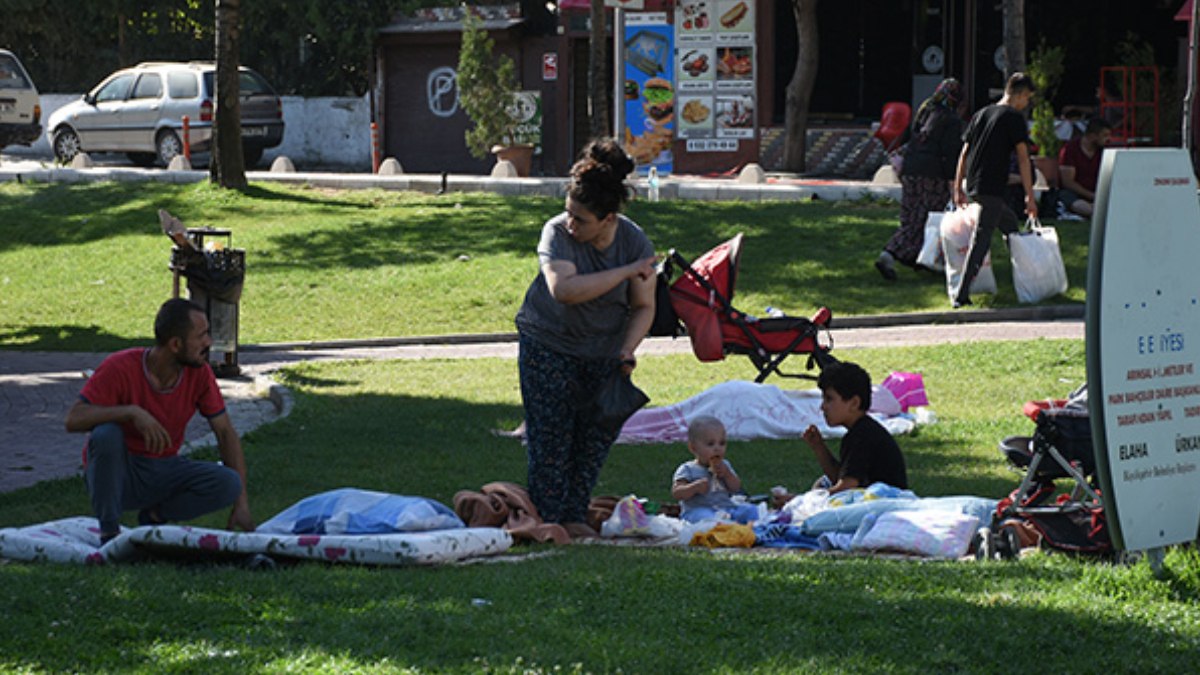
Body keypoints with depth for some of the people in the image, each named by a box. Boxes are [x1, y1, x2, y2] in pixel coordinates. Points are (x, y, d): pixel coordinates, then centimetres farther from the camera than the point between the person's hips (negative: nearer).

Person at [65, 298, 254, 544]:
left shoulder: (199, 373, -7)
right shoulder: (121, 368, -20)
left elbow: (225, 432, -2)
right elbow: (73, 420, -27)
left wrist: (242, 504, -9)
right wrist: (132, 412, -42)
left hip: (163, 473, 3)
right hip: (116, 474, -3)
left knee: (228, 484, -23)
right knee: (106, 434, -36)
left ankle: (155, 515, -3)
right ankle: (109, 531, -21)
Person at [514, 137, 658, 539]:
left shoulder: (635, 242, -12)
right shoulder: (557, 232, -21)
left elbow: (643, 308, -4)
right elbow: (563, 289, -37)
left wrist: (626, 352, -20)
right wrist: (625, 272, -34)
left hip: (603, 352, 3)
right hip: (547, 345, -3)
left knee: (598, 435, 2)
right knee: (550, 438, -5)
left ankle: (574, 517, 14)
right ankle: (547, 518, 3)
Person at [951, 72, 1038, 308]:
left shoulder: (981, 114, 16)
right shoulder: (1014, 118, -5)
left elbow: (964, 154, 17)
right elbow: (1023, 158, -9)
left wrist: (958, 188, 22)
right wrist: (1030, 196, -9)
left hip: (973, 184, 8)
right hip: (992, 187, -8)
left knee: (1010, 224, 24)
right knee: (982, 238, -6)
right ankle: (962, 294, -10)